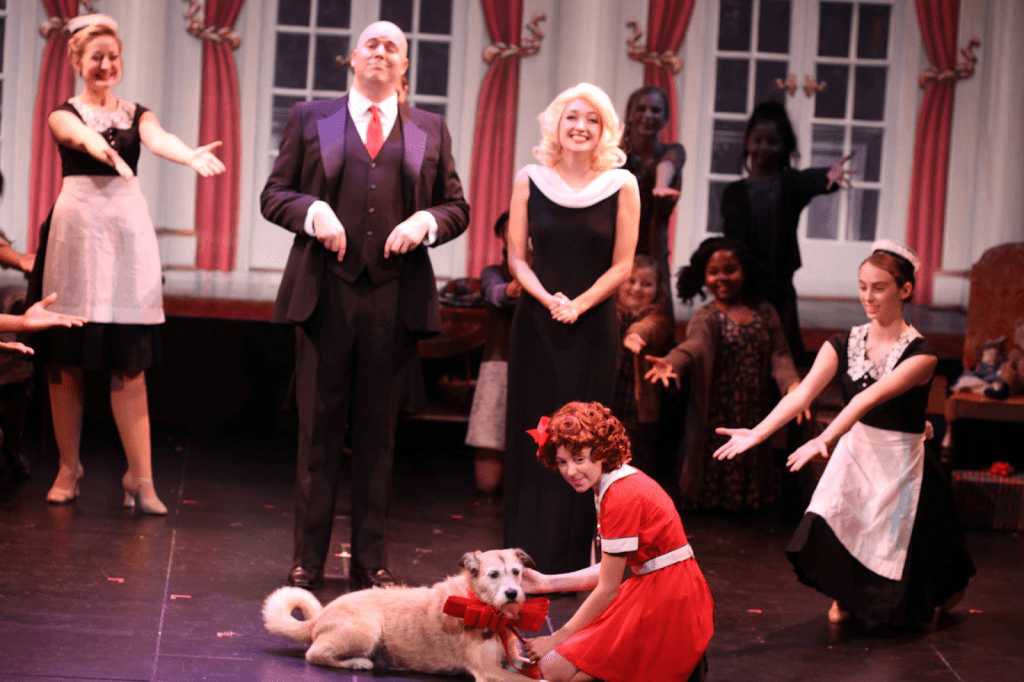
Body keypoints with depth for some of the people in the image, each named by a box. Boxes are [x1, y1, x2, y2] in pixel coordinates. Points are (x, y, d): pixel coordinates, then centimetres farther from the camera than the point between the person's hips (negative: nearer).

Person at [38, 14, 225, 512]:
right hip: (77, 226, -1)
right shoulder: (64, 115, 6)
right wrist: (102, 149, -43)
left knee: (130, 362, -3)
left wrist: (191, 155, -34)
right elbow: (80, 135, -18)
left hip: (128, 228, 1)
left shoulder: (136, 114, 12)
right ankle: (68, 468, 14)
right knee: (67, 358, 1)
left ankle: (140, 479, -3)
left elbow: (158, 139, -10)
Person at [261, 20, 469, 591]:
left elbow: (457, 207, 14)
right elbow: (275, 194, 8)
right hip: (326, 291, -1)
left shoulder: (430, 130, 14)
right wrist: (312, 211, -11)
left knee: (379, 432, 6)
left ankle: (372, 561, 14)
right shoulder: (311, 118, 11)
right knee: (319, 428, 2)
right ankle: (308, 560, 10)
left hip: (396, 297, 1)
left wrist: (426, 221, -7)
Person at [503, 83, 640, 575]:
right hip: (535, 324, 1)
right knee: (532, 435, 3)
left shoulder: (622, 186, 0)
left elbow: (622, 265, -1)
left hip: (593, 326, -1)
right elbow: (517, 257, 3)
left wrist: (578, 304, -13)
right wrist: (547, 299, -13)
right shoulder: (530, 180, 2)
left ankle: (571, 561, 8)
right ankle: (524, 556, 9)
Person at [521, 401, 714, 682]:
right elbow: (611, 569, 14)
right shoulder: (621, 482, 10)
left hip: (666, 605, -10)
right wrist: (547, 583, 13)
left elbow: (608, 589, -15)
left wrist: (558, 639, -6)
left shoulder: (623, 496, -19)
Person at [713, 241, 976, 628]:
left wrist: (824, 440, -44)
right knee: (827, 524, -19)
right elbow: (802, 393, -12)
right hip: (853, 453, 4)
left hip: (899, 463, -4)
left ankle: (946, 589, 42)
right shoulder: (845, 344, -2)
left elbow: (870, 397, -32)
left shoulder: (920, 355, -18)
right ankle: (846, 596, 15)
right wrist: (757, 433, -27)